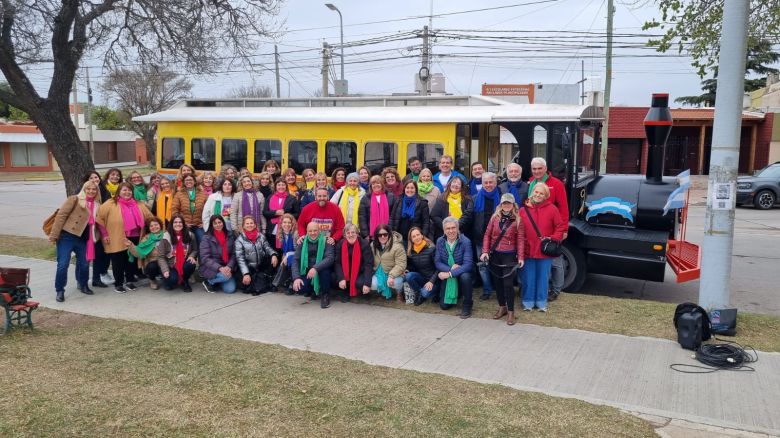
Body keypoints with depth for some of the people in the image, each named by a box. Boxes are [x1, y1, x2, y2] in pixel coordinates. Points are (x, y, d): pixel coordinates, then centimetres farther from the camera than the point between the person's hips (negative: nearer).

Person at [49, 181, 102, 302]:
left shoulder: (97, 205, 13)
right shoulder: (74, 199, -5)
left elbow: (96, 223, 20)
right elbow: (61, 215, -10)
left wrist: (95, 237, 7)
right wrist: (54, 235, -15)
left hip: (83, 239, 6)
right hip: (67, 236, -5)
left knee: (84, 264, 10)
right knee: (63, 264, -6)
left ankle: (83, 286, 31)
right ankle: (60, 291, 7)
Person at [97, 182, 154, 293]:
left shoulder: (138, 205, 9)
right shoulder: (110, 204, -4)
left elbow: (149, 218, 16)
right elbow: (100, 218, -5)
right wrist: (104, 234, -6)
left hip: (134, 238, 4)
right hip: (117, 239, -4)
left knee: (132, 260, 12)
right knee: (118, 262, 3)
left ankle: (130, 281, 27)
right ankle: (118, 284, 15)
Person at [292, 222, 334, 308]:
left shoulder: (326, 240, -12)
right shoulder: (303, 242, -2)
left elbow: (330, 258, -25)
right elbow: (296, 260, -6)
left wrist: (316, 268, -40)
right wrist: (296, 277, -22)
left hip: (322, 270, -2)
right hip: (307, 272, 2)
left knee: (325, 269, -36)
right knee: (297, 287, -24)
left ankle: (325, 294, -11)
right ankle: (312, 291, 13)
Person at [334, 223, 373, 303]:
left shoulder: (364, 244, -16)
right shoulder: (340, 244, -6)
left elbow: (369, 264, -19)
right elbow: (337, 263, -8)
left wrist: (367, 283, -28)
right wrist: (341, 278, -23)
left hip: (360, 273, -3)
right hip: (346, 273, 3)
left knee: (360, 283, -33)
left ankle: (365, 292, 6)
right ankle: (346, 293, 8)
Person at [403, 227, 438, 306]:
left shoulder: (431, 248, -12)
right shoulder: (410, 251, 2)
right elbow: (409, 266, 13)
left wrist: (431, 281, -20)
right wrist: (406, 270, -10)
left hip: (432, 279, -4)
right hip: (421, 278, 4)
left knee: (425, 293, -32)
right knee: (408, 276, -27)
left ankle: (435, 292, 4)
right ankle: (419, 294, -3)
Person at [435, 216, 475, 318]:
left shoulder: (465, 241, -20)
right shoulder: (440, 241, -8)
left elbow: (468, 264, -27)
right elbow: (437, 262, -8)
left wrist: (450, 274, -32)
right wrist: (450, 268, -26)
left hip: (462, 273, -3)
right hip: (447, 276, 3)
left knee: (465, 277, -38)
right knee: (444, 305, -2)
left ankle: (467, 305, -12)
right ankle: (456, 294, 33)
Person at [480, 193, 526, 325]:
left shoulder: (518, 220, -2)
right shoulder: (494, 217, 5)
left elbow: (520, 239, -5)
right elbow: (487, 235, 4)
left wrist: (521, 257, -12)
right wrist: (485, 251, -6)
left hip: (509, 255, -3)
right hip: (494, 254, 4)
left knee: (508, 283, -7)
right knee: (497, 281, 11)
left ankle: (511, 311, 5)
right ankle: (502, 307, 26)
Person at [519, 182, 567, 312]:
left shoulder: (551, 209, -2)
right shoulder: (523, 210, 1)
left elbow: (561, 226, 1)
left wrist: (553, 238, -7)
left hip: (545, 250, -1)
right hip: (528, 249, 1)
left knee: (543, 277, 8)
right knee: (528, 278, 8)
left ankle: (541, 302, 21)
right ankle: (528, 301, 20)